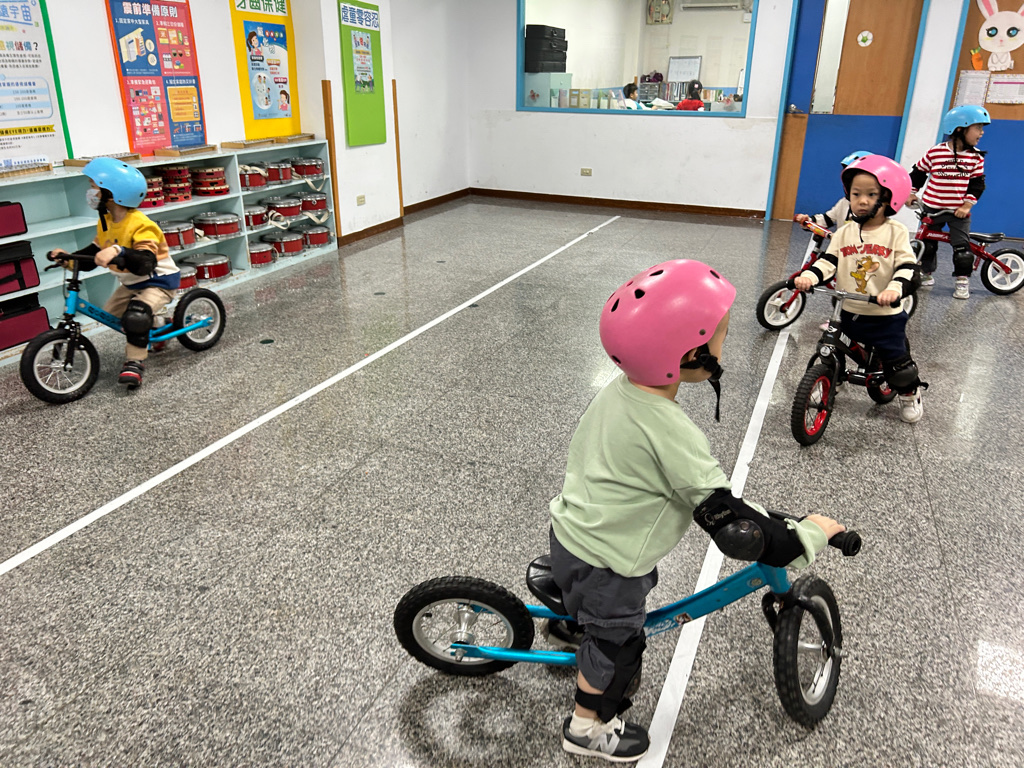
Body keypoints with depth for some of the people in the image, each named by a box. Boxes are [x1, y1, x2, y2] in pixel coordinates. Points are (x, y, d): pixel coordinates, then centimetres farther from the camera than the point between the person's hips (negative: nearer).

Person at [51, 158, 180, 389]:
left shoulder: (140, 225, -26)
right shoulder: (105, 223, 1)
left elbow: (146, 263, -39)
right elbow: (92, 254, 5)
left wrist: (118, 253, -55)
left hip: (159, 281, -10)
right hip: (132, 283, 10)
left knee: (136, 315, -30)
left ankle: (134, 361, -11)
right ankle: (152, 326, 31)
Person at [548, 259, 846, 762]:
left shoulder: (618, 391, -6)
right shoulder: (675, 436, -31)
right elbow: (733, 529, -28)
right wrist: (810, 534, -14)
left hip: (568, 534, 7)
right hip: (603, 569, -7)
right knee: (617, 643, 17)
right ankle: (587, 727, 40)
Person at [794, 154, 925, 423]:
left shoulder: (896, 232, -6)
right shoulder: (844, 232, 2)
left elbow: (908, 268, -14)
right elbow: (828, 262, -6)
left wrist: (894, 289, -33)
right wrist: (808, 277, -26)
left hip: (885, 317, -3)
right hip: (848, 313, 3)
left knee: (898, 362, 6)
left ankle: (909, 394, 34)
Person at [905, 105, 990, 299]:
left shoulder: (976, 157, -2)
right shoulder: (934, 153, -9)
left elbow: (977, 183, 1)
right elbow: (918, 173, 5)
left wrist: (967, 205, -9)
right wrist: (911, 193, 3)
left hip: (959, 211, 0)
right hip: (932, 209, 0)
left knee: (962, 248, -5)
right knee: (927, 244, 10)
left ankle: (962, 281, 6)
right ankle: (926, 274, 29)